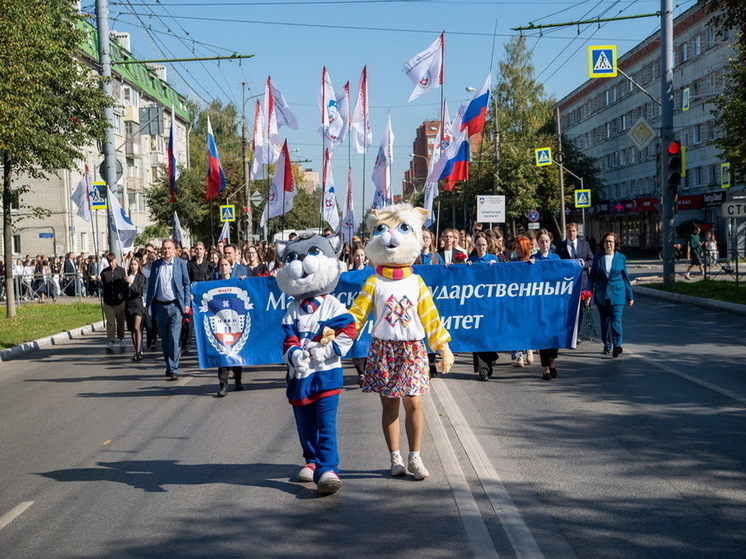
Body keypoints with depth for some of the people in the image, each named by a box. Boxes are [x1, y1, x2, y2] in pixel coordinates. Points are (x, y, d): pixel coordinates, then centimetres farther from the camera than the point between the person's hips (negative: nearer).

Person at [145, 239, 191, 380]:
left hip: (175, 305, -3)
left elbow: (186, 284, 4)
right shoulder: (156, 264, 7)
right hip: (160, 306, 3)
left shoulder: (181, 263, 2)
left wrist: (186, 304, -1)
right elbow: (151, 284, 11)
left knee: (174, 338, -10)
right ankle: (169, 365, 25)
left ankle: (173, 370, -8)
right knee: (164, 338, 10)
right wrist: (148, 305, 6)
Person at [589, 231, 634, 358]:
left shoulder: (620, 257, 4)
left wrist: (630, 296, 11)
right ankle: (607, 346, 19)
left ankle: (617, 346, -15)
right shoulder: (598, 257, 4)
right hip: (601, 294, 2)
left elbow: (625, 277, 10)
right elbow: (592, 276, 8)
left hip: (617, 294, -2)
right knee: (605, 320, 8)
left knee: (616, 319, -12)